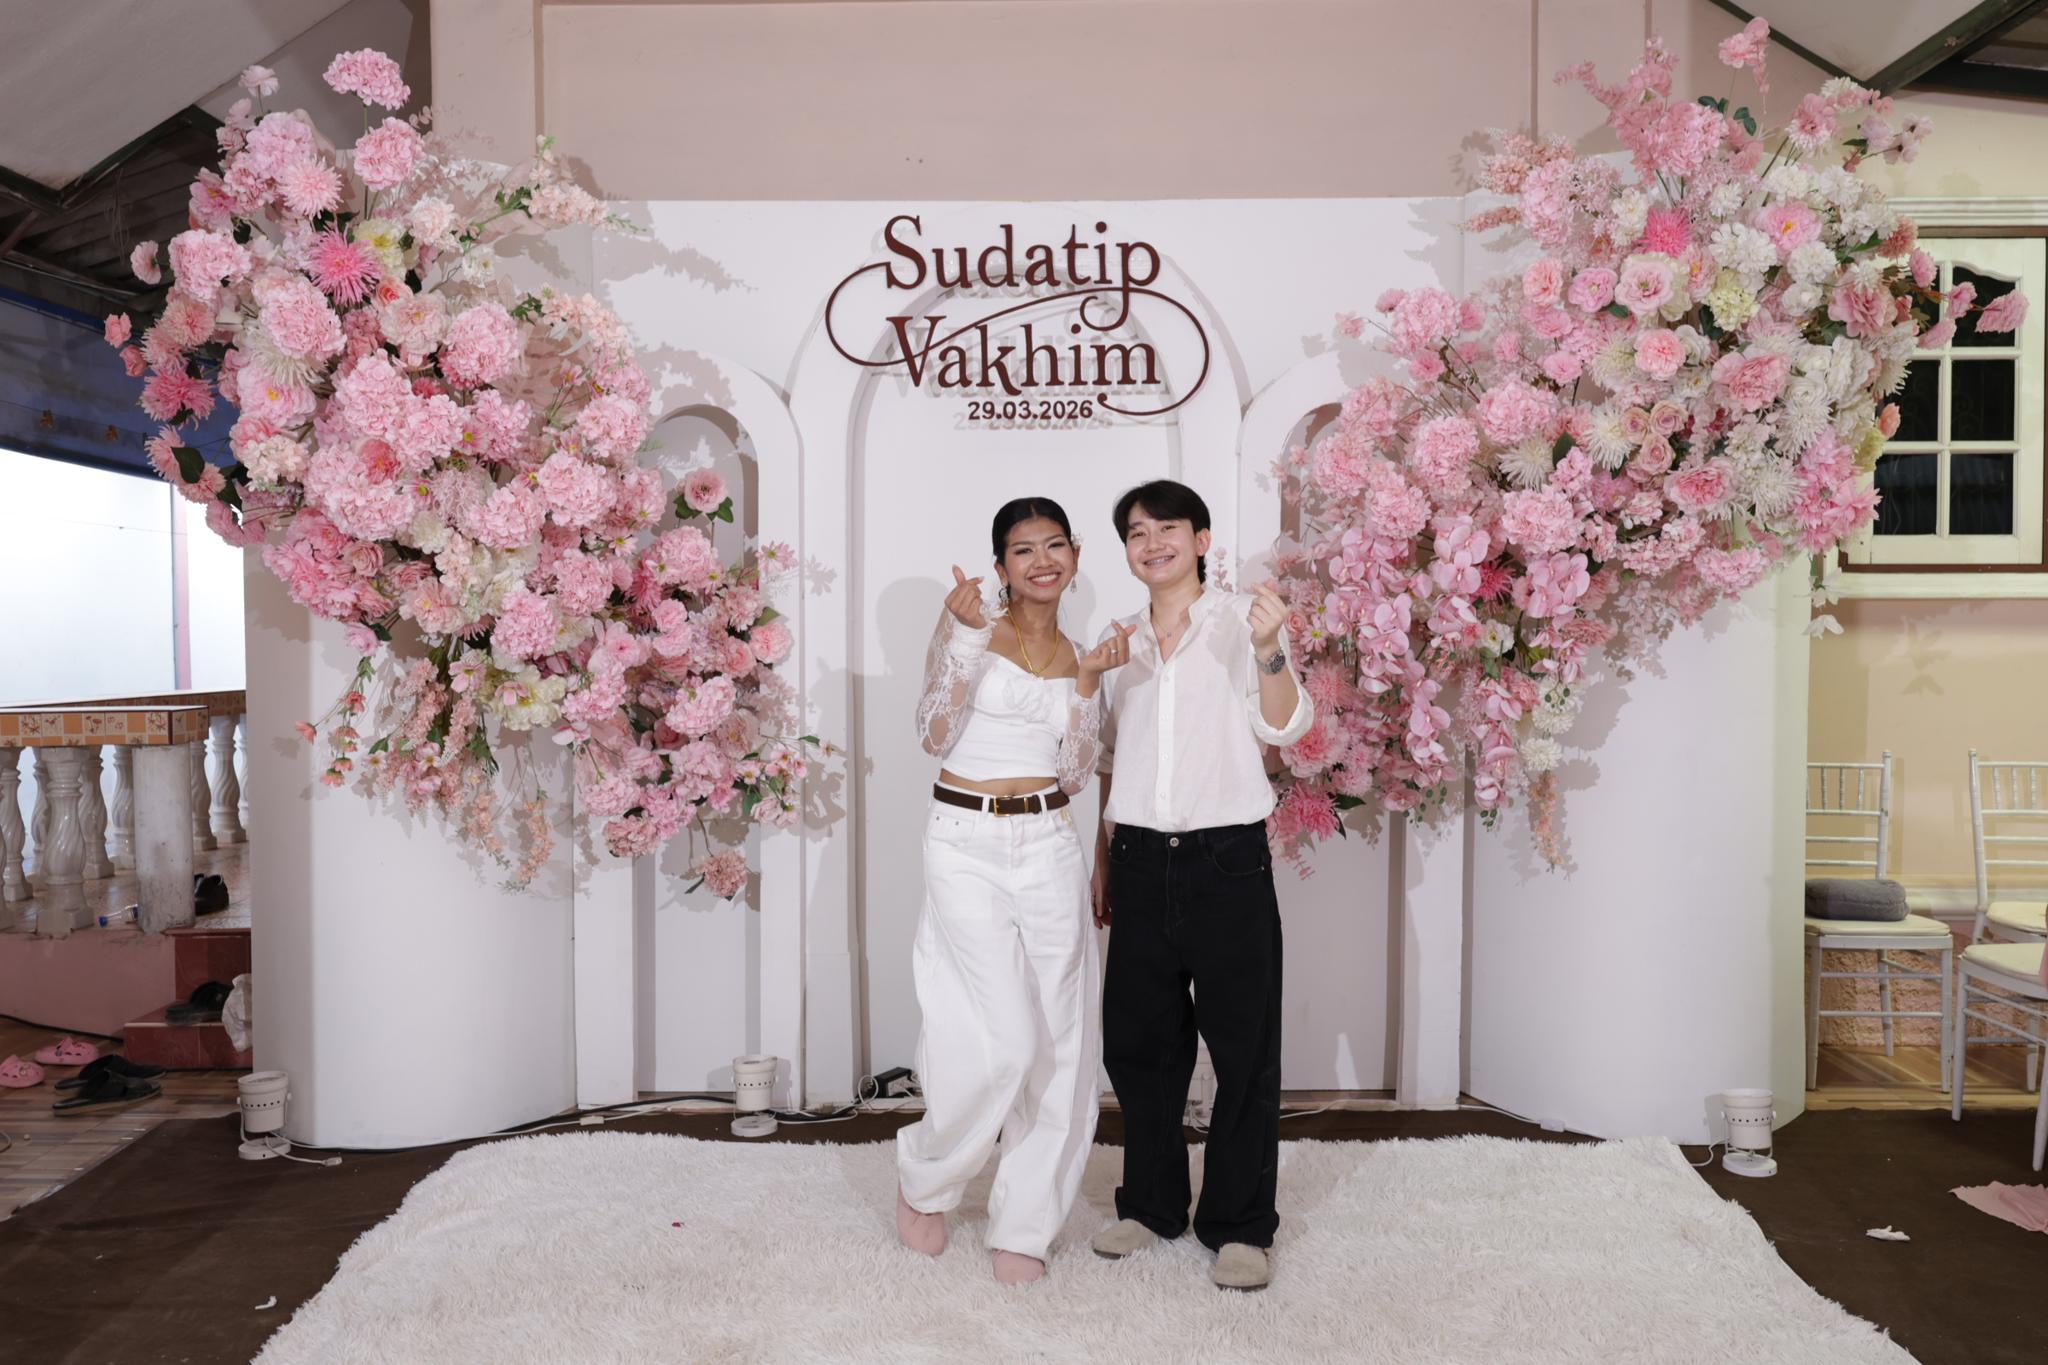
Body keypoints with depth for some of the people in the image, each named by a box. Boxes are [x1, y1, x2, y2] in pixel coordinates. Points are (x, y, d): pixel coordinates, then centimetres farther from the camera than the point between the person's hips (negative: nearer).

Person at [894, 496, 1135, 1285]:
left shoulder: (1077, 656, 12)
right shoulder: (973, 628, 1)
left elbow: (1075, 774, 6)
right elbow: (934, 735, -9)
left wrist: (1089, 686, -5)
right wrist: (961, 635, -16)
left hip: (1049, 847, 4)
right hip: (967, 843, -4)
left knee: (1059, 1041, 4)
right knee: (1003, 1039, -9)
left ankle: (1022, 1225, 20)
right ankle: (924, 1182, 19)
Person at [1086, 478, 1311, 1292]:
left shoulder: (1241, 618, -1)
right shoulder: (1120, 640, 13)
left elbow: (1284, 728, -13)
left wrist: (1269, 649, -29)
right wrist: (1102, 860, 17)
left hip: (1228, 859, -4)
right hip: (1141, 861, 5)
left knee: (1243, 1047, 3)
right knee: (1138, 1041, 12)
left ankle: (1239, 1226, 17)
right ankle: (1151, 1203, 30)